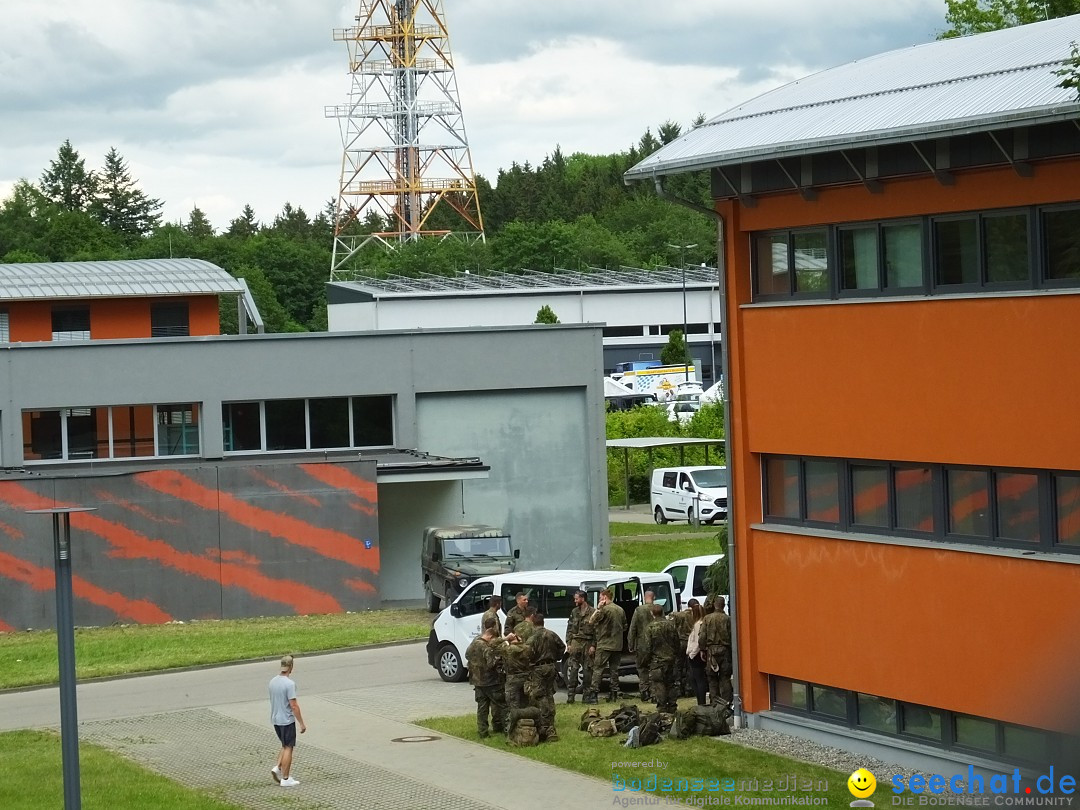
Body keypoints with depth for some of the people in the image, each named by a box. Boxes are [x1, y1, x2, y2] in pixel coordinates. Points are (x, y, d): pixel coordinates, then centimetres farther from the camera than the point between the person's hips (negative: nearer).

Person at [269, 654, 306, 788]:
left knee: (286, 746, 21)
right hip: (287, 720, -7)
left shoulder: (273, 681, 4)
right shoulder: (289, 683, -20)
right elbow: (294, 706, -20)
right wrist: (302, 723, -14)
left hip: (275, 720, 7)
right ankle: (285, 779, 4)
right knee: (288, 748, 2)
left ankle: (278, 768, 6)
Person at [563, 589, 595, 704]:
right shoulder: (574, 612, 12)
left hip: (588, 643, -3)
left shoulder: (593, 612, -3)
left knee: (587, 669, 2)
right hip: (575, 643, 3)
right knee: (572, 669, -2)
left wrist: (593, 646, -12)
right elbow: (569, 628, 14)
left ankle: (586, 693, 10)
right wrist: (568, 643, 4)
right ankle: (570, 694, -2)